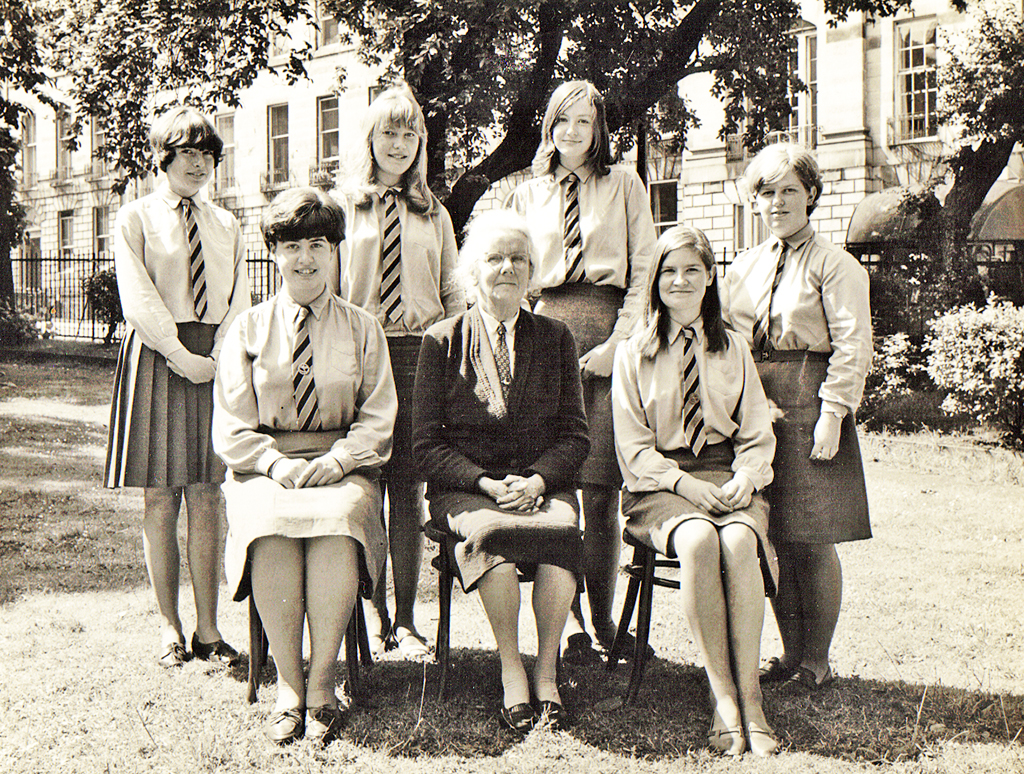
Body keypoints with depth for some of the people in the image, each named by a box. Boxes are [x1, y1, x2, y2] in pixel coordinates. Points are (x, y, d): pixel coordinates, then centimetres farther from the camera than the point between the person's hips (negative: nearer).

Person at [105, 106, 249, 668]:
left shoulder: (225, 225, 16)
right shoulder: (135, 219, 4)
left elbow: (237, 301, 9)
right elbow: (138, 301, -6)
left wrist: (218, 359, -7)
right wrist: (181, 356, -14)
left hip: (215, 363, 3)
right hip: (155, 359, -3)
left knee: (206, 500, 2)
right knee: (159, 500, -1)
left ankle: (208, 628, 6)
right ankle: (169, 628, 7)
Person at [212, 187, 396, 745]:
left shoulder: (362, 328, 12)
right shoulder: (249, 328, 12)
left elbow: (377, 420, 6)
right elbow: (230, 427, 6)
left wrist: (333, 463, -13)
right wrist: (279, 464, -13)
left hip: (342, 467, 0)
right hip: (264, 468, 0)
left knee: (339, 517, -35)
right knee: (271, 522, -34)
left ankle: (322, 685, -27)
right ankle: (288, 686, -24)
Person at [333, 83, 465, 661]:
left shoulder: (434, 214, 16)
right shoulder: (343, 207, 9)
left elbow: (452, 294, 16)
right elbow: (324, 286, 7)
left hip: (418, 354, 1)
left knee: (409, 487, 0)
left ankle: (406, 620, 6)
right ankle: (374, 610, 10)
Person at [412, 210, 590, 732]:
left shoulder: (554, 338, 13)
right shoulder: (441, 341, 7)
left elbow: (575, 435, 10)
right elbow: (427, 445, 2)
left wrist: (538, 479, -11)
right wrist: (486, 483, -14)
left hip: (542, 483, 2)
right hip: (462, 488, -1)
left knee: (564, 530, -33)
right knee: (491, 534, -36)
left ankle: (546, 672, -22)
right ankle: (511, 670, -21)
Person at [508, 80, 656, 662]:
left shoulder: (624, 185, 12)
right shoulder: (527, 195, 19)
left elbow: (643, 270, 5)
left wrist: (618, 343, -5)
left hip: (607, 335, -2)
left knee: (602, 486, -6)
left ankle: (603, 615, 5)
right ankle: (569, 621, 0)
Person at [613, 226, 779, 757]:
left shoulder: (733, 351, 17)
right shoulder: (633, 354, 9)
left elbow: (757, 436, 13)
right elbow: (634, 447, 1)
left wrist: (744, 478, -9)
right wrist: (685, 484, -15)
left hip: (727, 478, 2)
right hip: (659, 484, -2)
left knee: (740, 541, -34)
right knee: (698, 541, -36)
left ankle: (749, 701, -31)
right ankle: (724, 700, -32)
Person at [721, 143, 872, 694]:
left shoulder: (834, 265, 0)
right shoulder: (744, 267, 18)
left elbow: (852, 347, -7)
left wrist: (832, 413, -15)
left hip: (807, 401, -5)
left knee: (812, 540, -3)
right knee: (773, 538, 6)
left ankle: (816, 662, 8)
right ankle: (790, 653, 18)